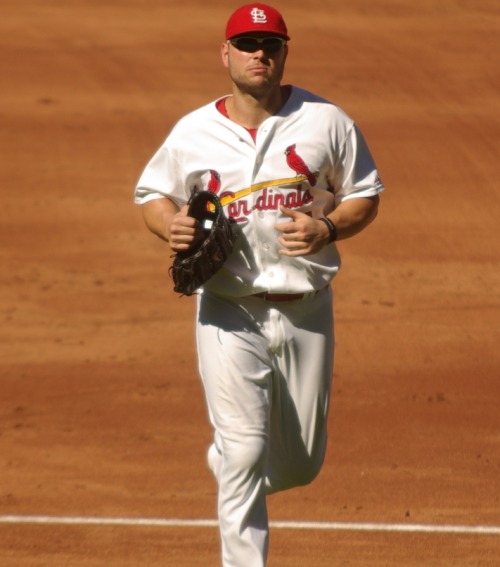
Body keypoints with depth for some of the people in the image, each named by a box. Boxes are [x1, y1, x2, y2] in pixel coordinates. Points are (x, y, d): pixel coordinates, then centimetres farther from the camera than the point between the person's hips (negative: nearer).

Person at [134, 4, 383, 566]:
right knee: (244, 453, -12)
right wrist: (172, 225, -10)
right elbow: (152, 193, 13)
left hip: (306, 309, 2)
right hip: (229, 312, -2)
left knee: (299, 464, 13)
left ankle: (225, 460, 45)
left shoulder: (326, 122, -1)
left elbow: (366, 195, 7)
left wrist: (327, 228, -14)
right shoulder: (193, 133, 0)